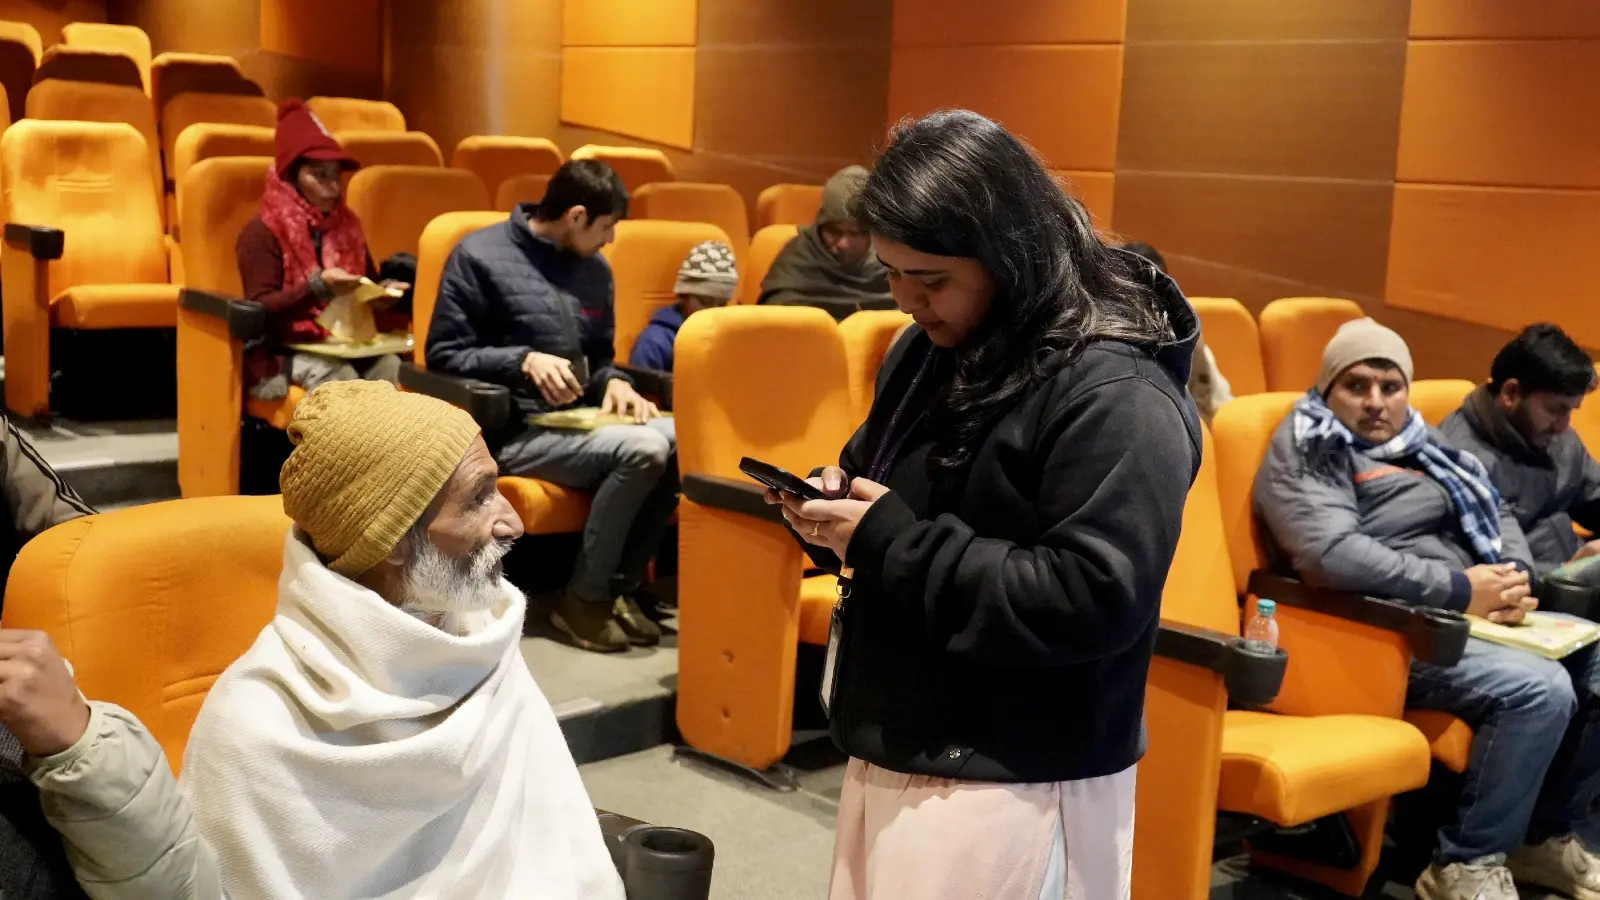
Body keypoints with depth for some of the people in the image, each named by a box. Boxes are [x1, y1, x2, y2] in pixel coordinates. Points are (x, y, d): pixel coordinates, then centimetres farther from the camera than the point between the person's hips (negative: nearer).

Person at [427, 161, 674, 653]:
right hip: (511, 429, -7)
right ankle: (584, 598, -13)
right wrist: (523, 360, -21)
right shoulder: (479, 255, -5)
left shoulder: (594, 269, 14)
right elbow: (443, 356, -7)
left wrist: (614, 383, -2)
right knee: (642, 448, -29)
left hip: (577, 421, 7)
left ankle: (619, 586, -6)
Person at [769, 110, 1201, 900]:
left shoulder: (1118, 397, -20)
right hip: (895, 745, 8)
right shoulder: (933, 349, 7)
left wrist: (897, 547, -24)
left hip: (1010, 780, -8)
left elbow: (1094, 601, -26)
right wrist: (838, 506, -3)